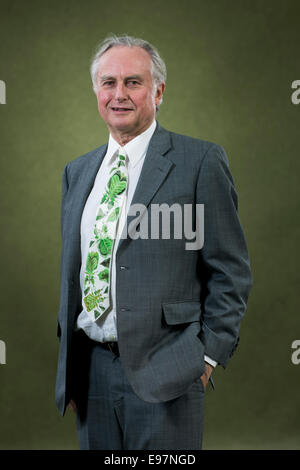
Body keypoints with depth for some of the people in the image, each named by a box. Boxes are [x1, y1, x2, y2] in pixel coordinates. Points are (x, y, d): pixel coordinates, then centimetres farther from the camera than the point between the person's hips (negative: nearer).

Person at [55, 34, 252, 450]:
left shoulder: (200, 161, -4)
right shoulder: (77, 172, 13)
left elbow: (231, 271, -4)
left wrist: (209, 353, -8)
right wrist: (69, 364, 14)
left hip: (163, 372, -5)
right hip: (90, 368, 5)